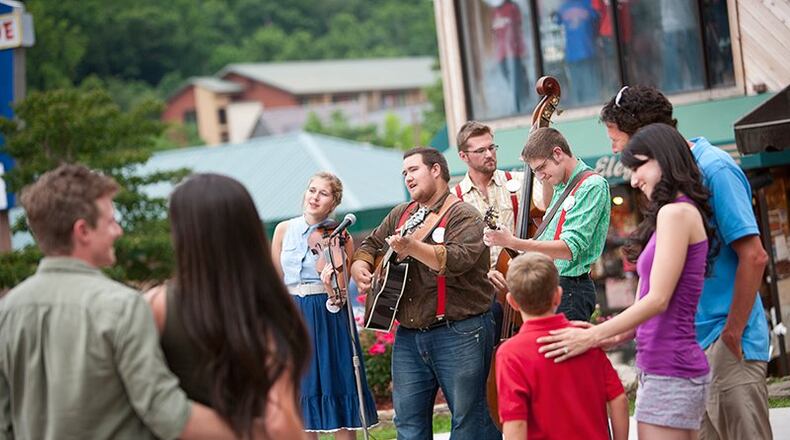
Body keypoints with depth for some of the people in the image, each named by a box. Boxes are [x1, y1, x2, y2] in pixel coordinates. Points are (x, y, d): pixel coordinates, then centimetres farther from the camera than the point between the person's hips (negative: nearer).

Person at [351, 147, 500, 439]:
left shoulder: (463, 215, -6)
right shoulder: (400, 215, 17)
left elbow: (458, 259, -22)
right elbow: (370, 246, 27)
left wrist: (413, 247, -33)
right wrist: (360, 267, 5)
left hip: (458, 334, -7)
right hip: (408, 335, 7)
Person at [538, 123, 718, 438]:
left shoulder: (676, 212, -11)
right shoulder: (683, 211, 18)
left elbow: (658, 298, -17)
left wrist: (593, 336, -15)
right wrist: (615, 335, 6)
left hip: (668, 370, -9)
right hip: (670, 366, 9)